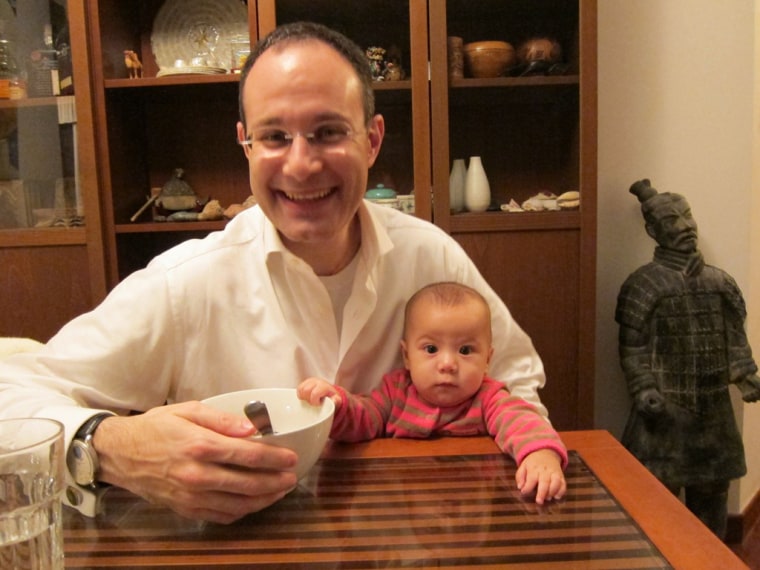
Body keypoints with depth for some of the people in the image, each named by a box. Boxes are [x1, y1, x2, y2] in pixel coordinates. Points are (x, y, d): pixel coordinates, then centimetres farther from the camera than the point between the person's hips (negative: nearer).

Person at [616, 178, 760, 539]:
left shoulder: (720, 282, 7)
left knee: (712, 495, 17)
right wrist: (643, 389, -19)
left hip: (714, 410, 5)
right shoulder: (643, 284, -8)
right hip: (665, 411, -5)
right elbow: (632, 346, -10)